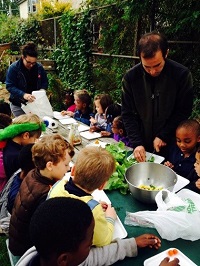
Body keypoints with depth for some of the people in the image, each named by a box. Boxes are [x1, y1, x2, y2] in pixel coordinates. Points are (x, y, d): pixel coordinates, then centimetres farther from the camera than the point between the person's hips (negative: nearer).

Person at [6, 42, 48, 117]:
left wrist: (42, 90, -15)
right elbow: (10, 86, -17)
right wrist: (23, 94, -32)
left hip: (35, 103, 3)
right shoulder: (13, 68, -14)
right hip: (18, 105, -3)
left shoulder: (39, 67, -3)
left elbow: (45, 82, 8)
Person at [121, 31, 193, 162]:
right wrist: (137, 143, -15)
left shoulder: (182, 75, -15)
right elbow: (128, 114, -7)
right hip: (142, 145, 2)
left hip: (170, 144, -1)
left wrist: (163, 136, -12)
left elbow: (184, 111, -7)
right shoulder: (131, 77, -11)